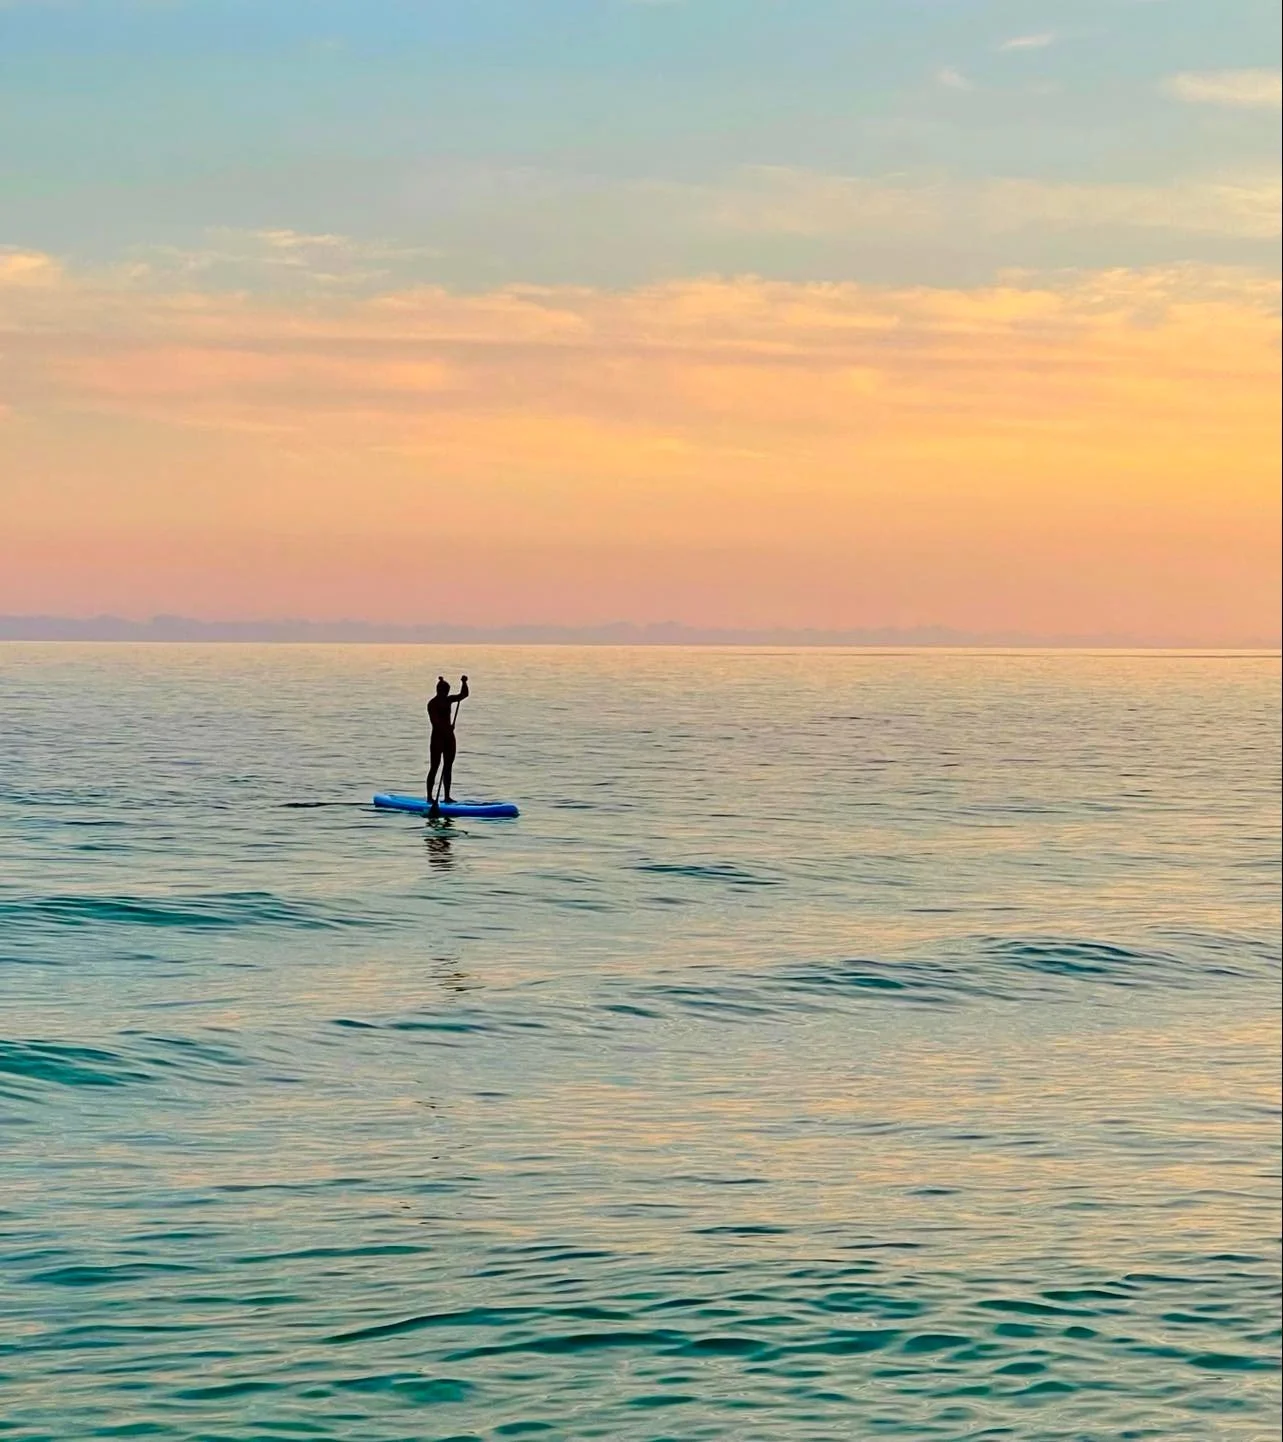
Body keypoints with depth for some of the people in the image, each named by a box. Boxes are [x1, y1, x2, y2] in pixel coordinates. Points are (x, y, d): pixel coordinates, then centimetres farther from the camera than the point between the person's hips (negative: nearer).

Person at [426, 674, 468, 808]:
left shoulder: (448, 700, 10)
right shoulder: (432, 704, -11)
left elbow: (463, 695, 10)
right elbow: (435, 721, -24)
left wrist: (464, 683, -6)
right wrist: (446, 728, -36)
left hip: (449, 737, 7)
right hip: (438, 737, -7)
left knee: (448, 767, 8)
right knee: (434, 767, -5)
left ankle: (447, 796, 11)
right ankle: (429, 797, -3)